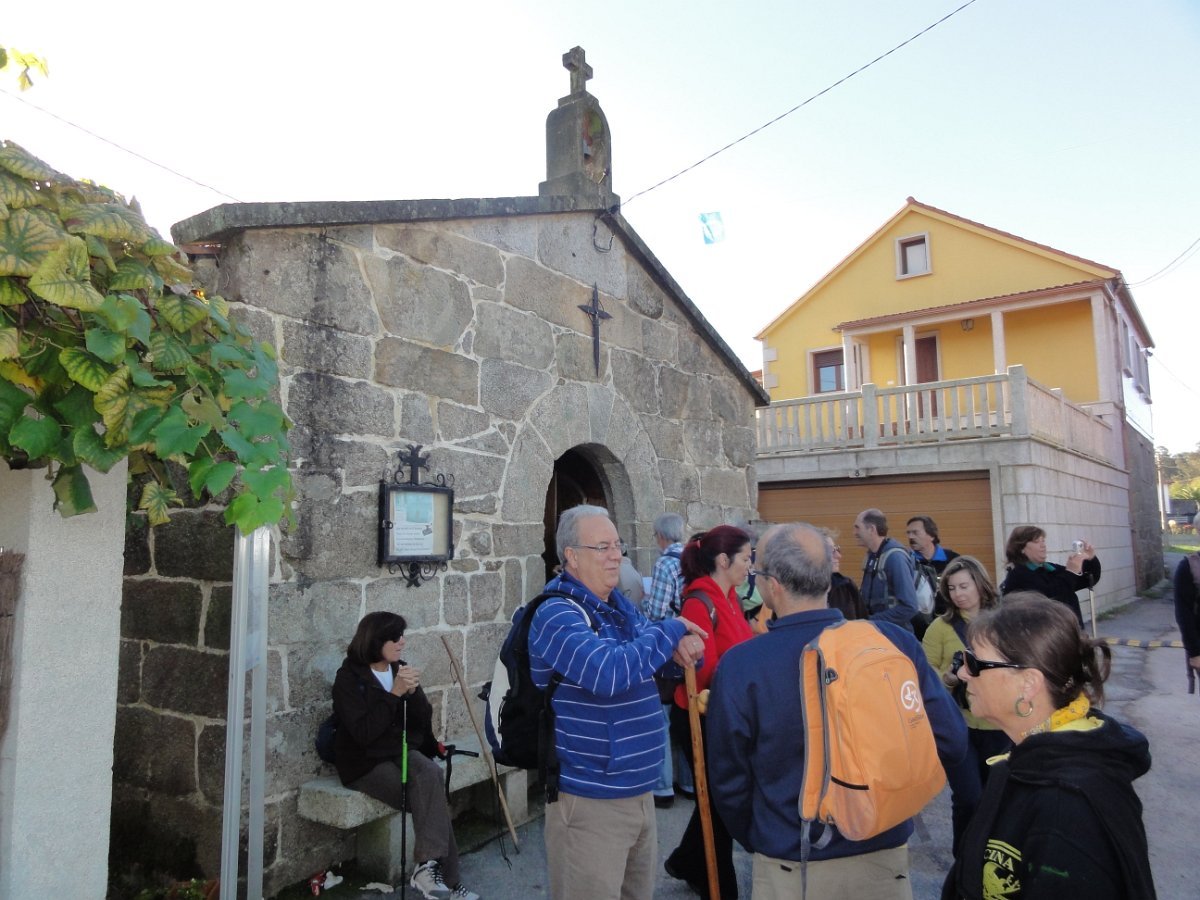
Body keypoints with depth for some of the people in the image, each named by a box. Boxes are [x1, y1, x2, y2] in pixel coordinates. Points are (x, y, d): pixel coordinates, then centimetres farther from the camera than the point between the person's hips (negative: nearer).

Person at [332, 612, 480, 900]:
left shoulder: (400, 669, 7)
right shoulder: (349, 678, -9)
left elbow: (422, 721, 4)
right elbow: (363, 733, -20)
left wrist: (413, 691, -14)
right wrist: (395, 693, -23)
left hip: (403, 753, 5)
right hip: (366, 764, -5)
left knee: (429, 776, -29)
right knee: (432, 798, -26)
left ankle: (429, 866, -23)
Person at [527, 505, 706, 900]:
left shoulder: (620, 606, 8)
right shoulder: (558, 615, -18)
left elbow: (651, 654, 17)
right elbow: (609, 672, -33)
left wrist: (683, 646, -8)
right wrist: (671, 630, -20)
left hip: (638, 792, 8)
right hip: (589, 801, -8)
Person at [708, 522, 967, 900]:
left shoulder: (740, 666, -19)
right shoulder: (894, 641, -14)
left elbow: (729, 780, -8)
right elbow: (951, 742, -5)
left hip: (791, 867, -2)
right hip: (886, 854, 2)